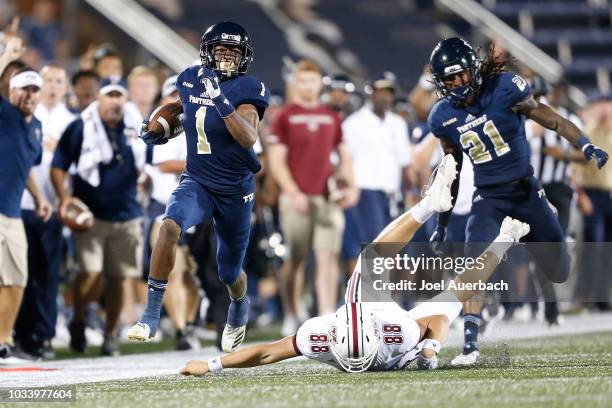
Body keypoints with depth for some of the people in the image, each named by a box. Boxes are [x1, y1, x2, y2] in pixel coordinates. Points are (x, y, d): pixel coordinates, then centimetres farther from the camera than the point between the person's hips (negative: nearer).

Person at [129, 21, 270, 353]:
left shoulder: (248, 89, -16)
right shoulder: (191, 79, -2)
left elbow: (248, 138, -33)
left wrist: (220, 101, -42)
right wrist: (160, 130, 11)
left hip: (235, 191, -2)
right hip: (197, 182, 2)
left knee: (229, 273, 12)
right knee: (170, 227, -30)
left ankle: (239, 307, 50)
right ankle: (151, 316, -26)